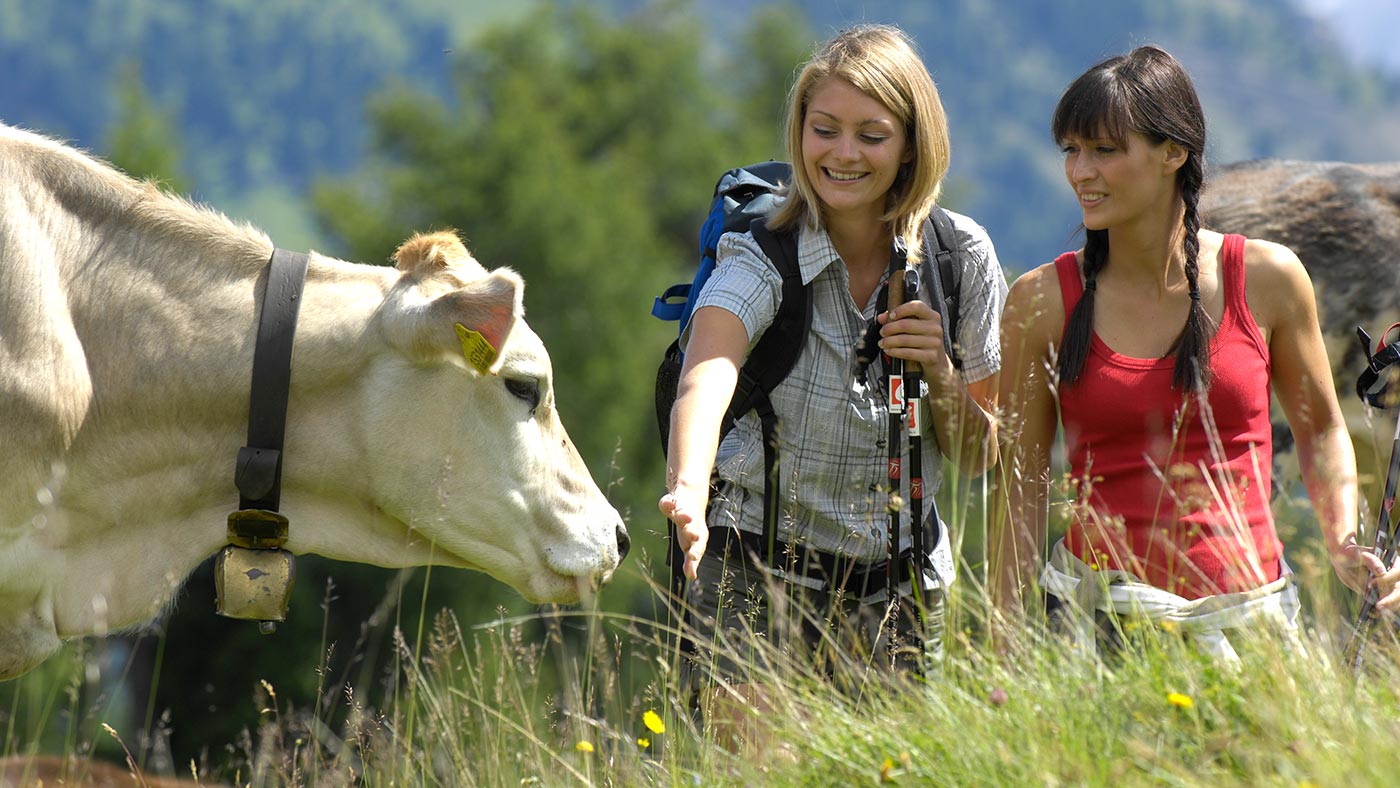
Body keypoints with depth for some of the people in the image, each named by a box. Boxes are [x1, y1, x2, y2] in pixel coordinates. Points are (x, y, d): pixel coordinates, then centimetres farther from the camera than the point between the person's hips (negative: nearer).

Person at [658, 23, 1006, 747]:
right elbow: (706, 379, -35)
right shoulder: (760, 261, -13)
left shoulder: (959, 255, -2)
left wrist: (938, 370, -15)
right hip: (759, 578, -3)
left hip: (898, 585, 3)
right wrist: (687, 489, -55)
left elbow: (977, 458, 5)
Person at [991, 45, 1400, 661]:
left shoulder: (1267, 279, 0)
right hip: (1096, 620, 0)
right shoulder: (1042, 302, -1)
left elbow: (1320, 430, 16)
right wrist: (1003, 657, 0)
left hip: (1249, 611, 1)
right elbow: (1023, 492, 3)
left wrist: (1343, 542, -1)